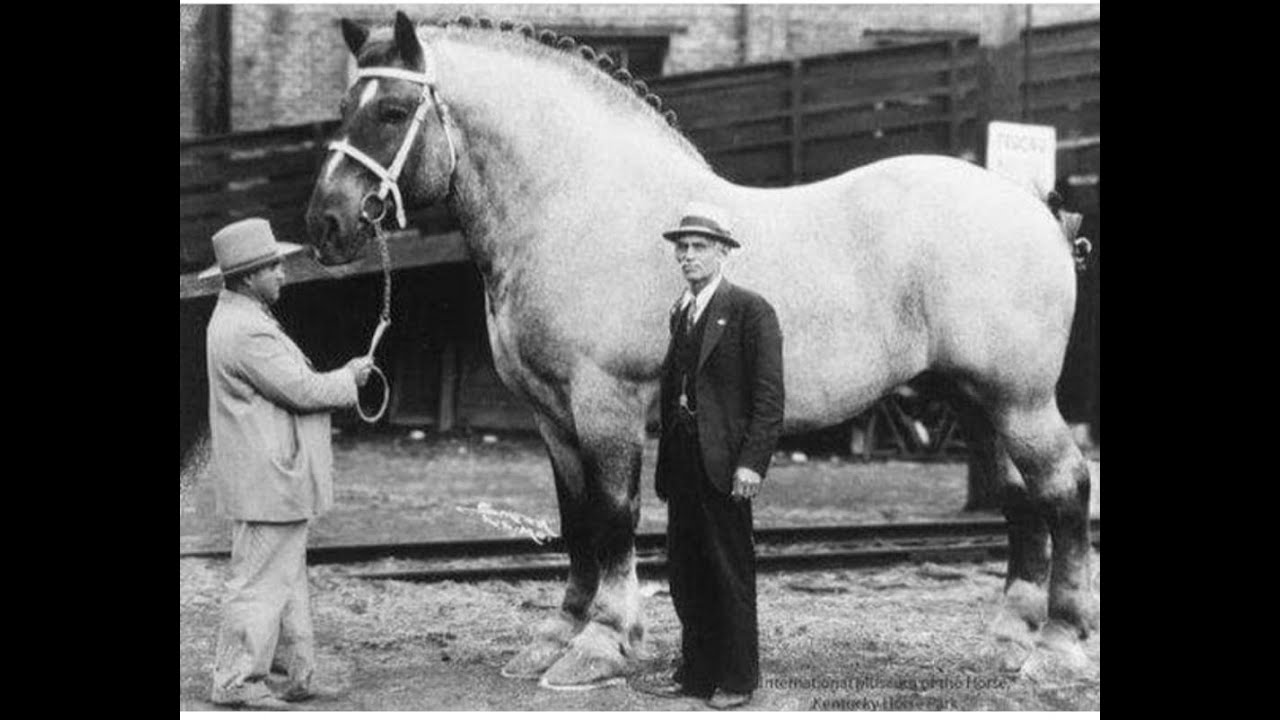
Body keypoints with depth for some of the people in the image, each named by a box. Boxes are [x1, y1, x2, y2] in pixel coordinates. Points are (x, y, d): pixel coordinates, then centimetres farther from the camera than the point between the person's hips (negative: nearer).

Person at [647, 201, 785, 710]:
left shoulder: (749, 311, -6)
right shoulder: (680, 313, 16)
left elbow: (768, 396, -11)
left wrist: (751, 462, -18)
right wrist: (664, 464, 11)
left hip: (723, 462, -7)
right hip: (682, 460, 7)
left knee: (730, 573, -1)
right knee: (685, 572, 9)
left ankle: (736, 680, 5)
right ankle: (695, 672, 16)